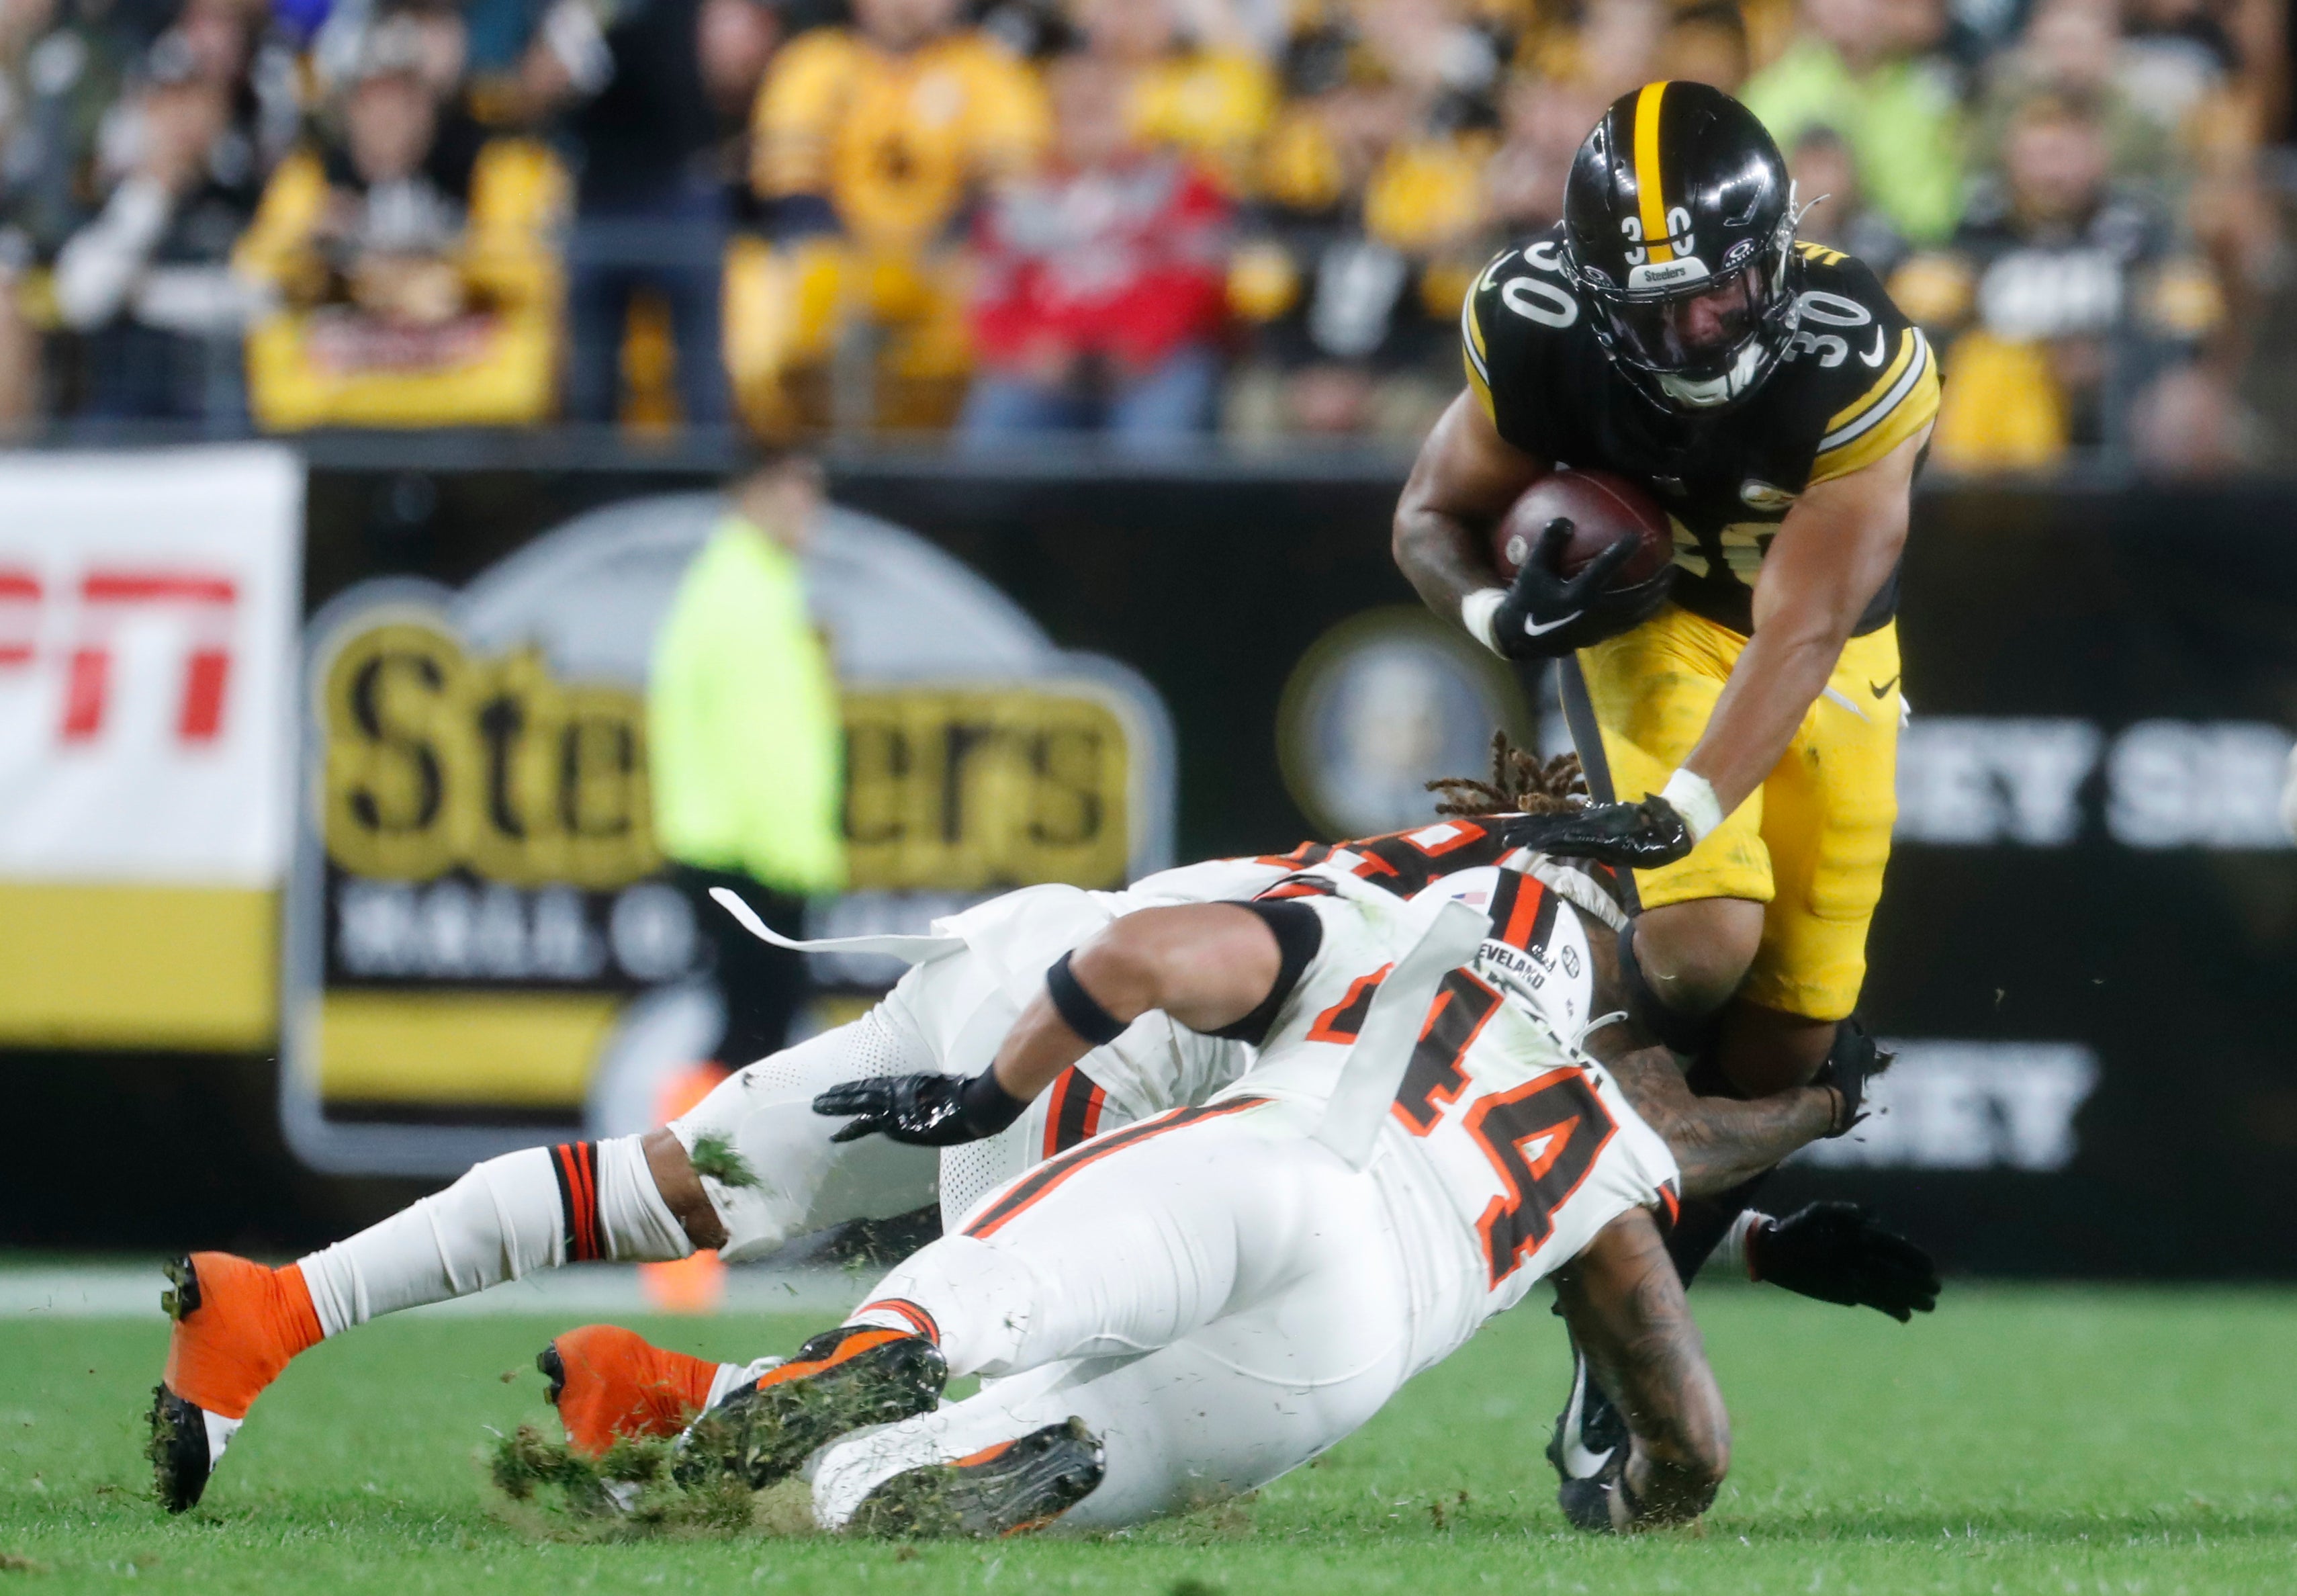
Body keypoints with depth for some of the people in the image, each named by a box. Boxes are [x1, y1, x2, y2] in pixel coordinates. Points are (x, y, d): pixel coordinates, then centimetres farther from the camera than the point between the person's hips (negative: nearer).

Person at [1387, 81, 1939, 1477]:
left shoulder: (1859, 363, -32)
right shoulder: (1539, 331, -25)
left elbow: (1798, 634, -31)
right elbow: (1435, 517, -8)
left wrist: (1682, 811, -43)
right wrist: (1500, 608, -31)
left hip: (1823, 651, 0)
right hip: (1652, 615, 0)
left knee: (1779, 1045, -2)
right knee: (1699, 948, -26)